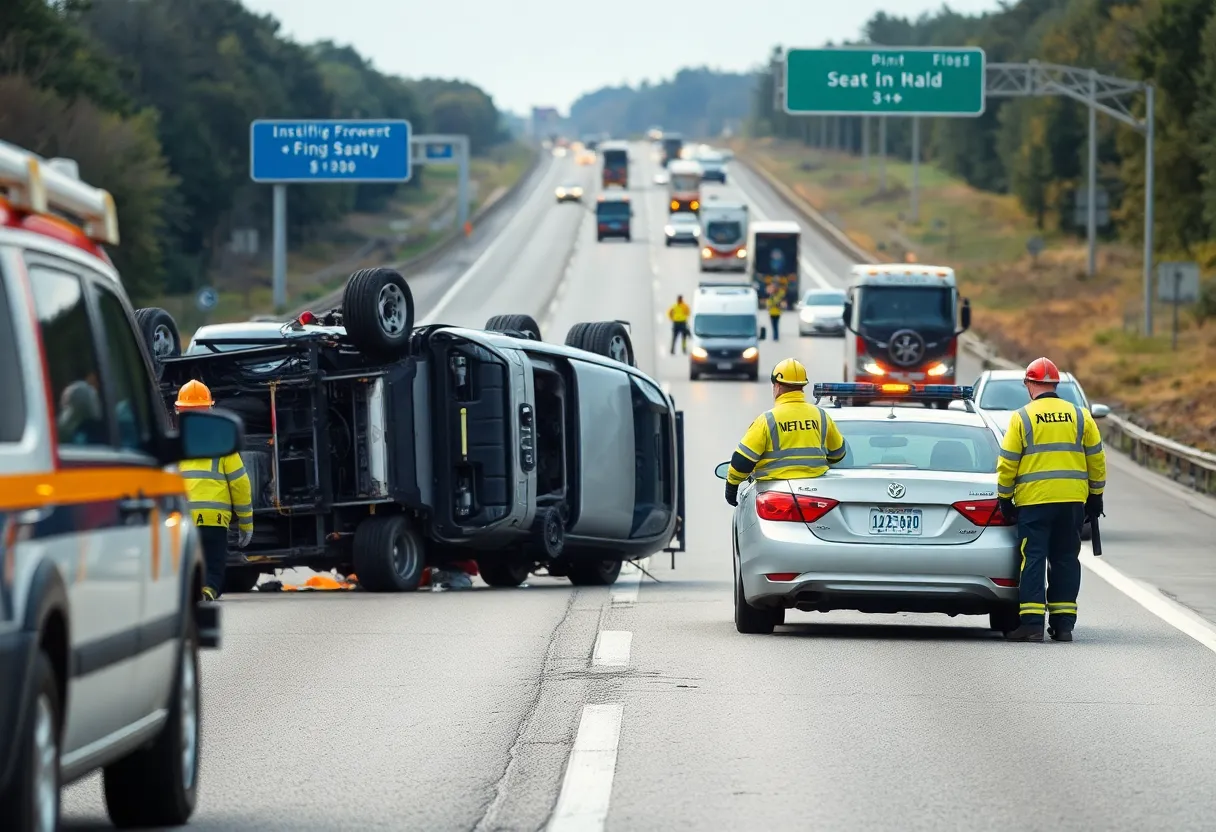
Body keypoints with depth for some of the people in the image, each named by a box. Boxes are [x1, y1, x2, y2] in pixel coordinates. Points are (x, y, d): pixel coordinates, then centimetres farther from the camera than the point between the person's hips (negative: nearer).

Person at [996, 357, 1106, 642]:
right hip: (1072, 501, 3)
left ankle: (1031, 622, -8)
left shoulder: (1021, 418, -3)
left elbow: (1007, 463, -2)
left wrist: (1005, 497, 8)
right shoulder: (1080, 416, 7)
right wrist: (1095, 495, 18)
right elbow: (1096, 459, 10)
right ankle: (1063, 623, 9)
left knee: (1033, 559, -1)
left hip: (1033, 501, -3)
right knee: (1065, 559, 10)